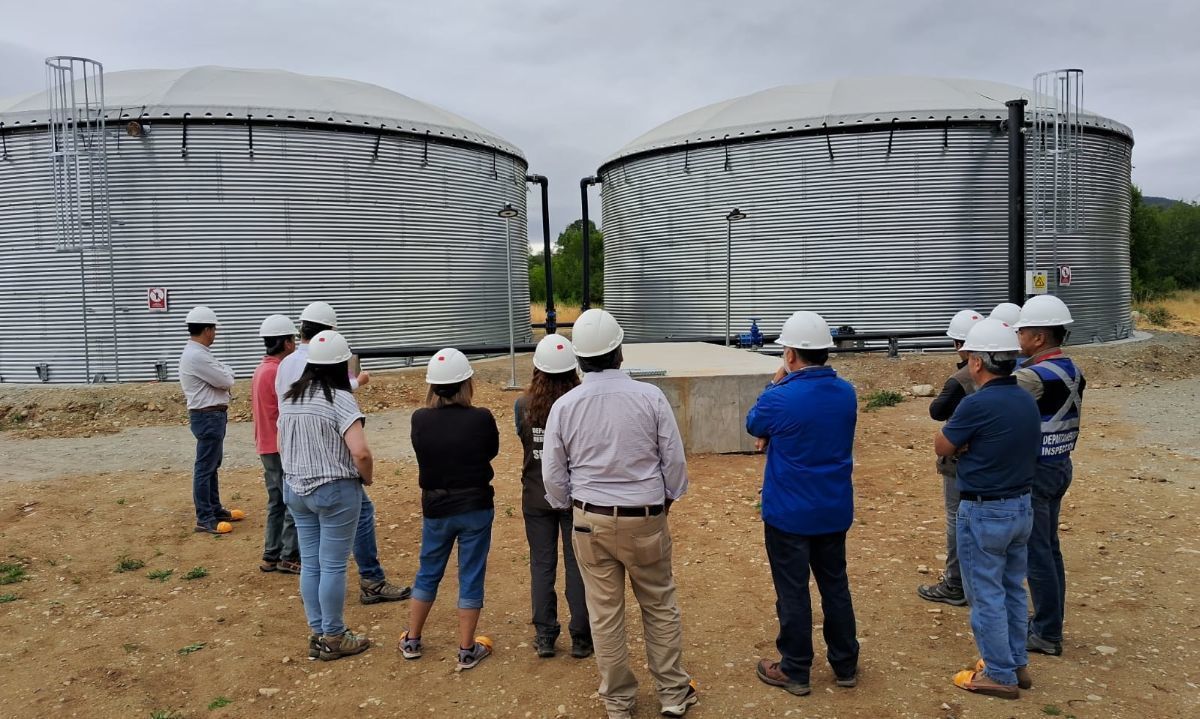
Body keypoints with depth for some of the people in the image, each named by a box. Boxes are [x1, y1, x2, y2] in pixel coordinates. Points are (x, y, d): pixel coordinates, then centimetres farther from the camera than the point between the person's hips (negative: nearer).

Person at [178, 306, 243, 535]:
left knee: (212, 465, 18)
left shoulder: (197, 353, 13)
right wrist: (225, 370, 2)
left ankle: (216, 509, 29)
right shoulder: (197, 356, -21)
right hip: (208, 417, -11)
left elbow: (217, 380, 16)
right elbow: (226, 380, -18)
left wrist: (221, 374, -5)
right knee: (205, 468, -4)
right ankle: (204, 519, 2)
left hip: (212, 415, 11)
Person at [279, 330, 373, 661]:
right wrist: (368, 477, -7)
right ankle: (333, 639, 14)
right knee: (333, 566, 3)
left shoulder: (289, 398, 6)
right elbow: (360, 452, -25)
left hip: (295, 489, 7)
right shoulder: (340, 399, -17)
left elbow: (282, 446, 15)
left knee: (310, 565, 13)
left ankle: (317, 634, 24)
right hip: (335, 491, -7)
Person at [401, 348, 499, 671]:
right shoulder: (481, 418, -17)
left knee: (428, 573, 20)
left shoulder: (420, 420, -12)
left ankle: (411, 641, 32)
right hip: (476, 508, -2)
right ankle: (467, 650, 17)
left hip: (436, 509, 3)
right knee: (470, 577, 9)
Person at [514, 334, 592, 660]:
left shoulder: (523, 406, -10)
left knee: (541, 565, 13)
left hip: (536, 497, 1)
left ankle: (544, 637, 21)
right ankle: (580, 638, 19)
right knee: (578, 565, 10)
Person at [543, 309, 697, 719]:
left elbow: (553, 475, 0)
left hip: (590, 521, 1)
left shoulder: (563, 407, -7)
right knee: (661, 607, 16)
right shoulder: (649, 397, -13)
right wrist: (669, 497, 14)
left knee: (604, 614, 12)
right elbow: (674, 458, -5)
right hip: (645, 519, -1)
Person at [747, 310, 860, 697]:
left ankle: (795, 671, 20)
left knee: (793, 592, 7)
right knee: (835, 585, 18)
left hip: (789, 513, -5)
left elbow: (754, 425, -2)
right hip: (835, 510, 6)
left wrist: (776, 383, 3)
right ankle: (845, 665, 30)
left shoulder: (780, 399, -23)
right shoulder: (846, 393, -3)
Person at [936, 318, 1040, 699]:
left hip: (984, 513, -8)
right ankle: (1017, 663, 32)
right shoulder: (1026, 400, 2)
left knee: (987, 595, 5)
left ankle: (999, 675, 15)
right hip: (1022, 507, 8)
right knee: (1013, 589, 20)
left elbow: (941, 447, -10)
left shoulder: (976, 404, -23)